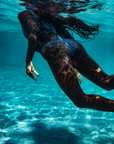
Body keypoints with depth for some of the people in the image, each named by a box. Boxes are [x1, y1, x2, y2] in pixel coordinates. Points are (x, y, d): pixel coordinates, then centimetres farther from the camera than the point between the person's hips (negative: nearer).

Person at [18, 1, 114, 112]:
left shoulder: (24, 14, 16)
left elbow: (34, 30, -8)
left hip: (54, 51, -7)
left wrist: (28, 60, -12)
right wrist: (75, 65, 37)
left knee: (81, 100, -14)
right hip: (73, 45, 7)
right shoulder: (46, 14, 35)